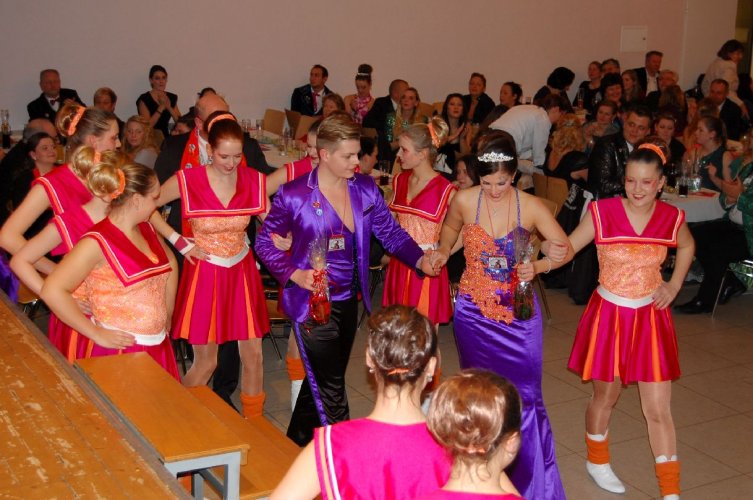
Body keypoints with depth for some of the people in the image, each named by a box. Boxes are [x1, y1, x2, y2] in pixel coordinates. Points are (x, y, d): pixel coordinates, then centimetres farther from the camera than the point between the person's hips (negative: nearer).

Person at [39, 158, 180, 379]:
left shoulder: (146, 230, 7)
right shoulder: (97, 242, -15)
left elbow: (171, 263, 24)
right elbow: (52, 291, -21)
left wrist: (167, 314, 16)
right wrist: (97, 334, -17)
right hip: (119, 351, -7)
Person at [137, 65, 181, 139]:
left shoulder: (171, 97, 10)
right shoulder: (144, 99, -4)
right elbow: (147, 125, -11)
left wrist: (169, 107, -9)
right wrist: (161, 107, -14)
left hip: (166, 137, 4)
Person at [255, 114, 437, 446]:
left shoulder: (365, 189, -1)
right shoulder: (294, 195, -13)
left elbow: (391, 233, 3)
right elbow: (265, 242, -4)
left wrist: (420, 259, -15)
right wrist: (295, 274, -20)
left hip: (348, 300, 6)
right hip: (311, 302, -6)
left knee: (322, 380, 20)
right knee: (331, 389, -4)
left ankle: (297, 444, 41)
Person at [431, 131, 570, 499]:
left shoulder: (531, 207, -10)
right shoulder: (464, 201, -7)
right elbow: (451, 227, 16)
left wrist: (537, 267, -20)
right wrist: (444, 251, -3)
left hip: (518, 314, -1)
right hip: (474, 311, 1)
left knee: (524, 396, -1)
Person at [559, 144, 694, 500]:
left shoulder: (671, 218, -5)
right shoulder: (602, 212, -14)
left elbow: (687, 246, 17)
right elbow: (565, 250, -13)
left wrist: (674, 285, 7)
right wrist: (538, 243, -33)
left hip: (650, 317, 2)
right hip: (609, 314, -1)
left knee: (658, 409, 2)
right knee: (606, 395, 16)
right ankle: (597, 461, 43)